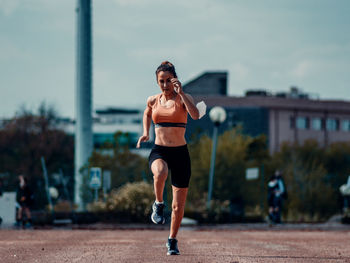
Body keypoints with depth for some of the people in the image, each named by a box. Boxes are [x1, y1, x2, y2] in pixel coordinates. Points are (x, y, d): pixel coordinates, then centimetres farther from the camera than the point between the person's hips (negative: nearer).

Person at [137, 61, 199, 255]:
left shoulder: (183, 98, -3)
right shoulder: (153, 100, 7)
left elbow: (195, 115, -24)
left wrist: (180, 93, -26)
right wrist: (146, 133, 15)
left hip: (180, 153, -1)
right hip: (159, 151, 1)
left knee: (178, 206, 3)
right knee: (160, 173, -39)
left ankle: (172, 240, 24)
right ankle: (159, 204, -12)